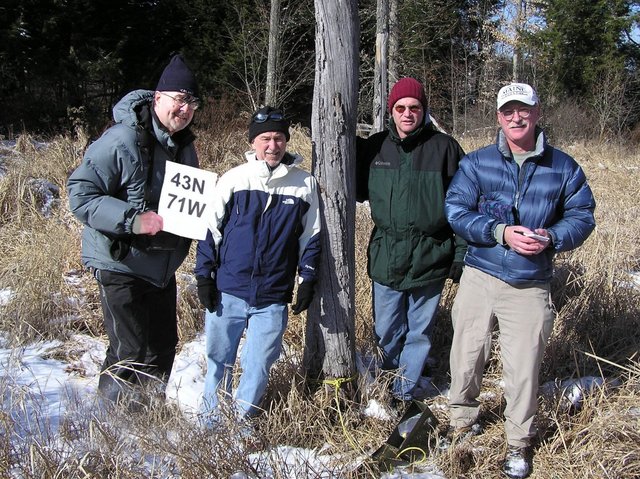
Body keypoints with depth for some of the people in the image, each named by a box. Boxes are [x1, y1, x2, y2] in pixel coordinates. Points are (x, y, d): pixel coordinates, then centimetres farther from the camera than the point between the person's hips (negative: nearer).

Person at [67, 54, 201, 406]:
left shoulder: (184, 144, 6)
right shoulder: (122, 140, -21)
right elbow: (80, 193, -22)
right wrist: (132, 219, -31)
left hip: (162, 266, 8)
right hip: (120, 263, -8)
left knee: (164, 345, 17)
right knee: (130, 353, -4)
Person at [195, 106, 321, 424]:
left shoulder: (305, 184, 2)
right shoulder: (233, 179, -1)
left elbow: (310, 237, 10)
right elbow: (210, 229, 4)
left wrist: (307, 280, 5)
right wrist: (204, 276, 1)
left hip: (273, 299, 0)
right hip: (226, 293, 0)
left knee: (259, 367, 8)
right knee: (219, 360, 12)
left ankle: (242, 422, 28)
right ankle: (210, 421, 30)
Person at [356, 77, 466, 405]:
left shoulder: (444, 147, -6)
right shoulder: (374, 147, 3)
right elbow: (359, 191, 16)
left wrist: (461, 254, -5)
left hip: (429, 258, -3)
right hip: (386, 257, 3)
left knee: (419, 329, 10)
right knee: (386, 329, 14)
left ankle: (405, 388, 26)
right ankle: (395, 367, 42)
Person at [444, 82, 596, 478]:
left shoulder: (563, 167, 3)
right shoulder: (476, 163, 1)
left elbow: (582, 216, 6)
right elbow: (456, 210, -6)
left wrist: (551, 237, -14)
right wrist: (500, 233, -18)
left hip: (531, 287, 0)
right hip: (479, 278, 1)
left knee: (523, 368, 4)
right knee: (467, 356, 10)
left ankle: (519, 444, 24)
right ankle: (462, 422, 35)